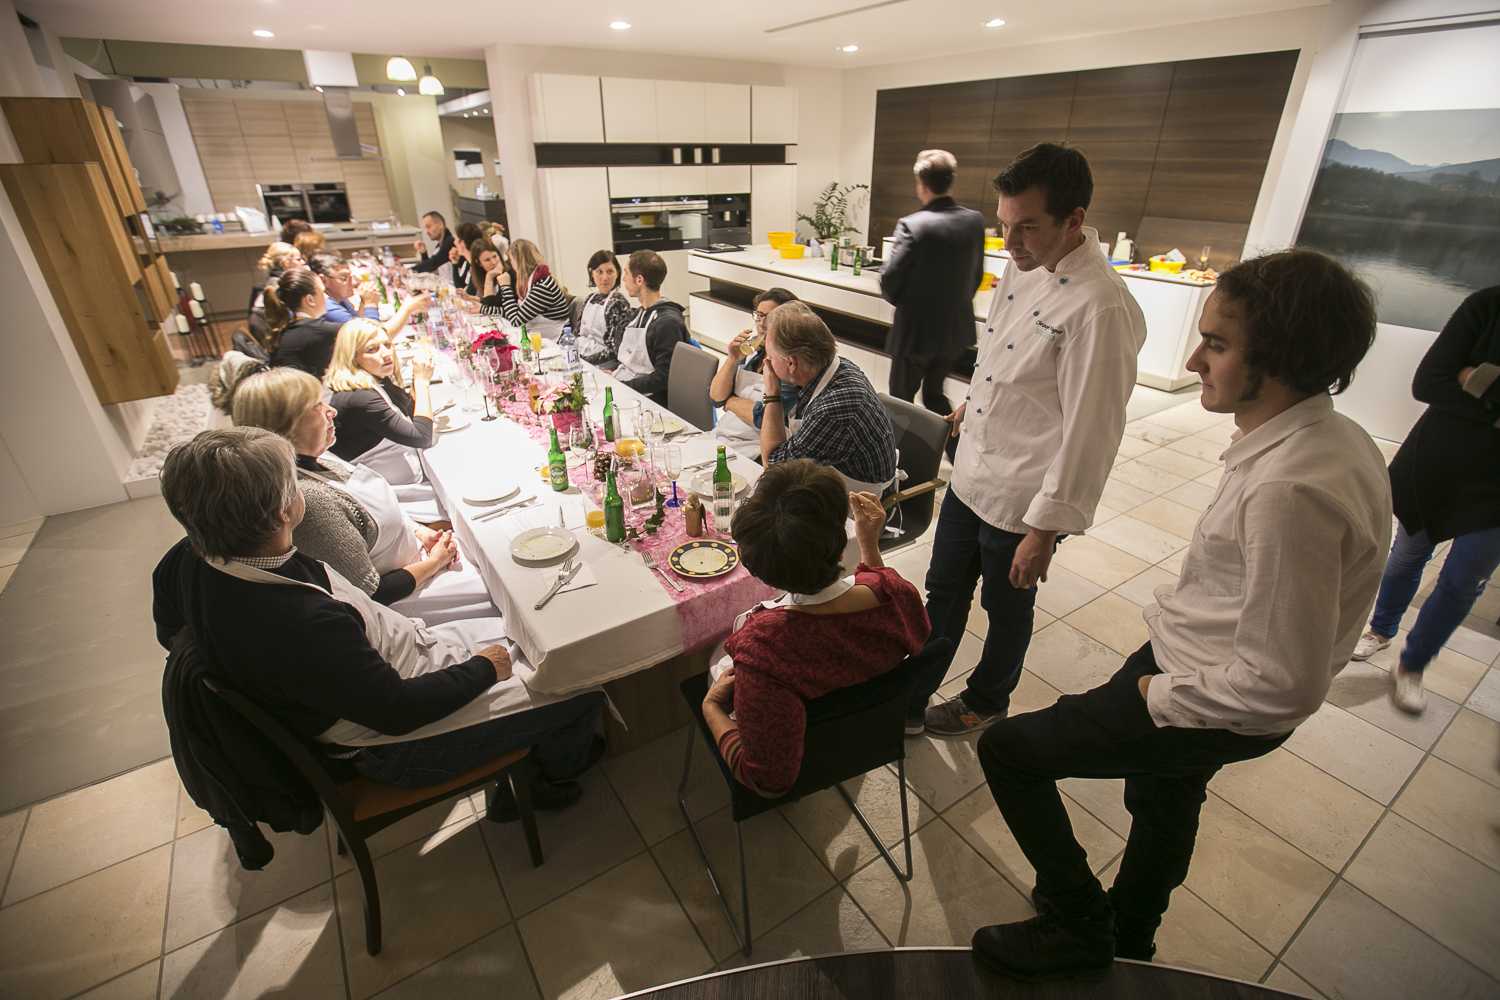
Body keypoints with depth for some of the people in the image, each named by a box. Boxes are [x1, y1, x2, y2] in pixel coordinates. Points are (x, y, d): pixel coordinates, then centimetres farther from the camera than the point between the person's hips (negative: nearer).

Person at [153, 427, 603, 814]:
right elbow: (398, 711, -29)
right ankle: (550, 777, 28)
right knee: (581, 685, -2)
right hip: (394, 741, -8)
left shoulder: (192, 557, -12)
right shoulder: (303, 627, -40)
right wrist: (485, 668, -13)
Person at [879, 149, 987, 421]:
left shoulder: (912, 225, -18)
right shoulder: (975, 220, -1)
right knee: (935, 393, 24)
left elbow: (889, 279, -18)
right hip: (957, 330, 6)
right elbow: (976, 275, 8)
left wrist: (900, 301, 3)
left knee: (901, 401, 12)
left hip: (916, 330, -6)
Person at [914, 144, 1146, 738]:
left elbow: (1090, 434, -23)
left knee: (1006, 611, 17)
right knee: (944, 595, 18)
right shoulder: (1024, 266, 1)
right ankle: (909, 704, 38)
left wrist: (1045, 531, -19)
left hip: (1021, 500, -7)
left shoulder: (1102, 309, -25)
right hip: (970, 475, 8)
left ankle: (986, 702, 44)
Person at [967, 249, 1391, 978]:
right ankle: (1128, 940, 61)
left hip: (1218, 712, -9)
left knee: (1006, 750, 1)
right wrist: (1171, 643, 6)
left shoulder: (1291, 492, -35)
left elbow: (1283, 684, -32)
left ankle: (1077, 924, 23)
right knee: (1163, 801, 31)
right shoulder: (1333, 437, -4)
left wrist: (1162, 695, -16)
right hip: (1196, 662, 9)